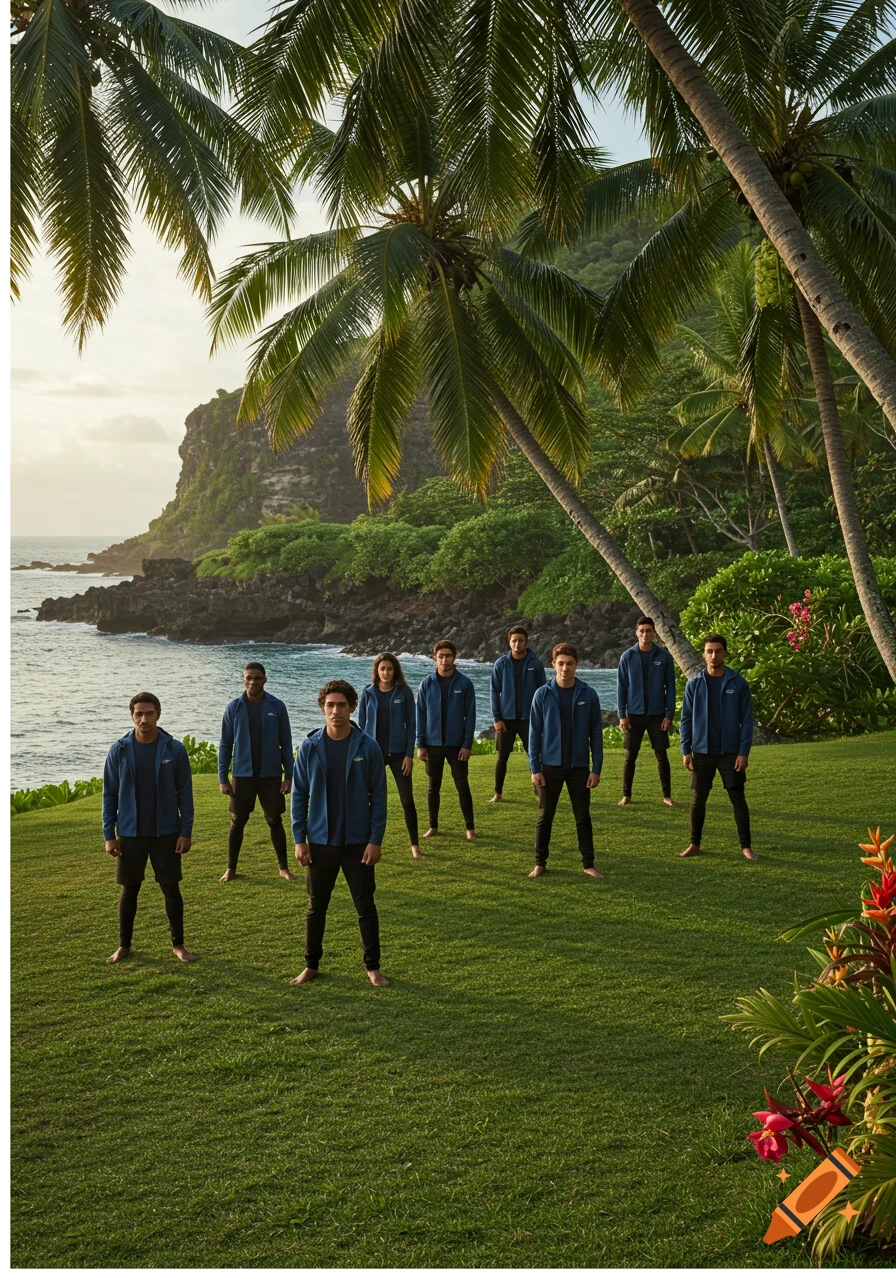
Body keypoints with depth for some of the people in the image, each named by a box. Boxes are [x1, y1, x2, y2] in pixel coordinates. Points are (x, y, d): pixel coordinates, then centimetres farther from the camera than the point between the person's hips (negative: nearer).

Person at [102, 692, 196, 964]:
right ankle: (124, 945, 24)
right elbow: (109, 794, 1)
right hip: (130, 834, 1)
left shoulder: (175, 749, -6)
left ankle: (178, 944, 19)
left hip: (166, 833, -1)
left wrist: (186, 831, -5)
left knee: (171, 889, 5)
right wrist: (109, 834, -2)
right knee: (129, 890, 10)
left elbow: (185, 792, -2)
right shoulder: (119, 751, -4)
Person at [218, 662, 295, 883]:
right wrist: (223, 777, -3)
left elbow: (286, 743, 1)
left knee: (275, 821, 7)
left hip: (271, 775, 0)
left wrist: (289, 775, -4)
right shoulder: (233, 708, -2)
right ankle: (231, 869, 20)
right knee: (237, 822, 9)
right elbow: (225, 744, 1)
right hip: (242, 776, 0)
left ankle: (284, 868, 18)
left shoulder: (277, 707, -3)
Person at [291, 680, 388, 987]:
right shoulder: (309, 747, -3)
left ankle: (373, 967, 21)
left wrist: (376, 840, -8)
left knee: (366, 907, 7)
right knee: (316, 907, 12)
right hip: (320, 842, 1)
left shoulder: (367, 747, -7)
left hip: (358, 842, -1)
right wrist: (299, 839, -3)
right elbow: (299, 795, 2)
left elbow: (378, 796, -4)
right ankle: (311, 965, 27)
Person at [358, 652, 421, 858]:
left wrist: (409, 754, -6)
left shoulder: (404, 692, -1)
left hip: (397, 752, -1)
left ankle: (415, 845, 9)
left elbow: (411, 724, 0)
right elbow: (361, 724, 5)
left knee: (407, 799, 0)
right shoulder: (368, 693, 1)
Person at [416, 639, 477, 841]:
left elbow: (470, 715, -3)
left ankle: (470, 827, 12)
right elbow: (420, 715, 2)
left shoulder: (464, 684, -4)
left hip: (457, 745, -2)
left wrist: (467, 744, -8)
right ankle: (433, 826, 22)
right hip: (433, 745, 2)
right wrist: (420, 744, -2)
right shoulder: (427, 684, 0)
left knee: (462, 786, 2)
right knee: (433, 786, 11)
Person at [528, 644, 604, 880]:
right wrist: (535, 769, -6)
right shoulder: (543, 694, -3)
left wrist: (596, 768, -3)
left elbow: (596, 733, 0)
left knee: (583, 816, 8)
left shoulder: (588, 694, -2)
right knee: (545, 817, 7)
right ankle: (540, 863, 19)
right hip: (550, 766, 0)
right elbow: (534, 733, -1)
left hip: (579, 767, 0)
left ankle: (588, 864, 18)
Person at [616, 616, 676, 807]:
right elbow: (621, 687, 1)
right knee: (630, 756, 5)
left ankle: (667, 795, 14)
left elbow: (670, 687, 1)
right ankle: (626, 795, 14)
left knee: (662, 756, 5)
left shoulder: (664, 657, -1)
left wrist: (669, 715, -5)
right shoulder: (627, 657, -1)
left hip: (657, 715, 0)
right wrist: (622, 715, -5)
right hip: (634, 715, 0)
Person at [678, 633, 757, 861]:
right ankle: (695, 844, 20)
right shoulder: (694, 684, 1)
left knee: (738, 798, 1)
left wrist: (744, 752, -9)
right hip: (702, 752, 1)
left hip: (731, 752, -1)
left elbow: (747, 719, -3)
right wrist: (686, 751, -2)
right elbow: (686, 719, 3)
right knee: (698, 799, 7)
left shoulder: (738, 683, -3)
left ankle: (746, 846, 10)